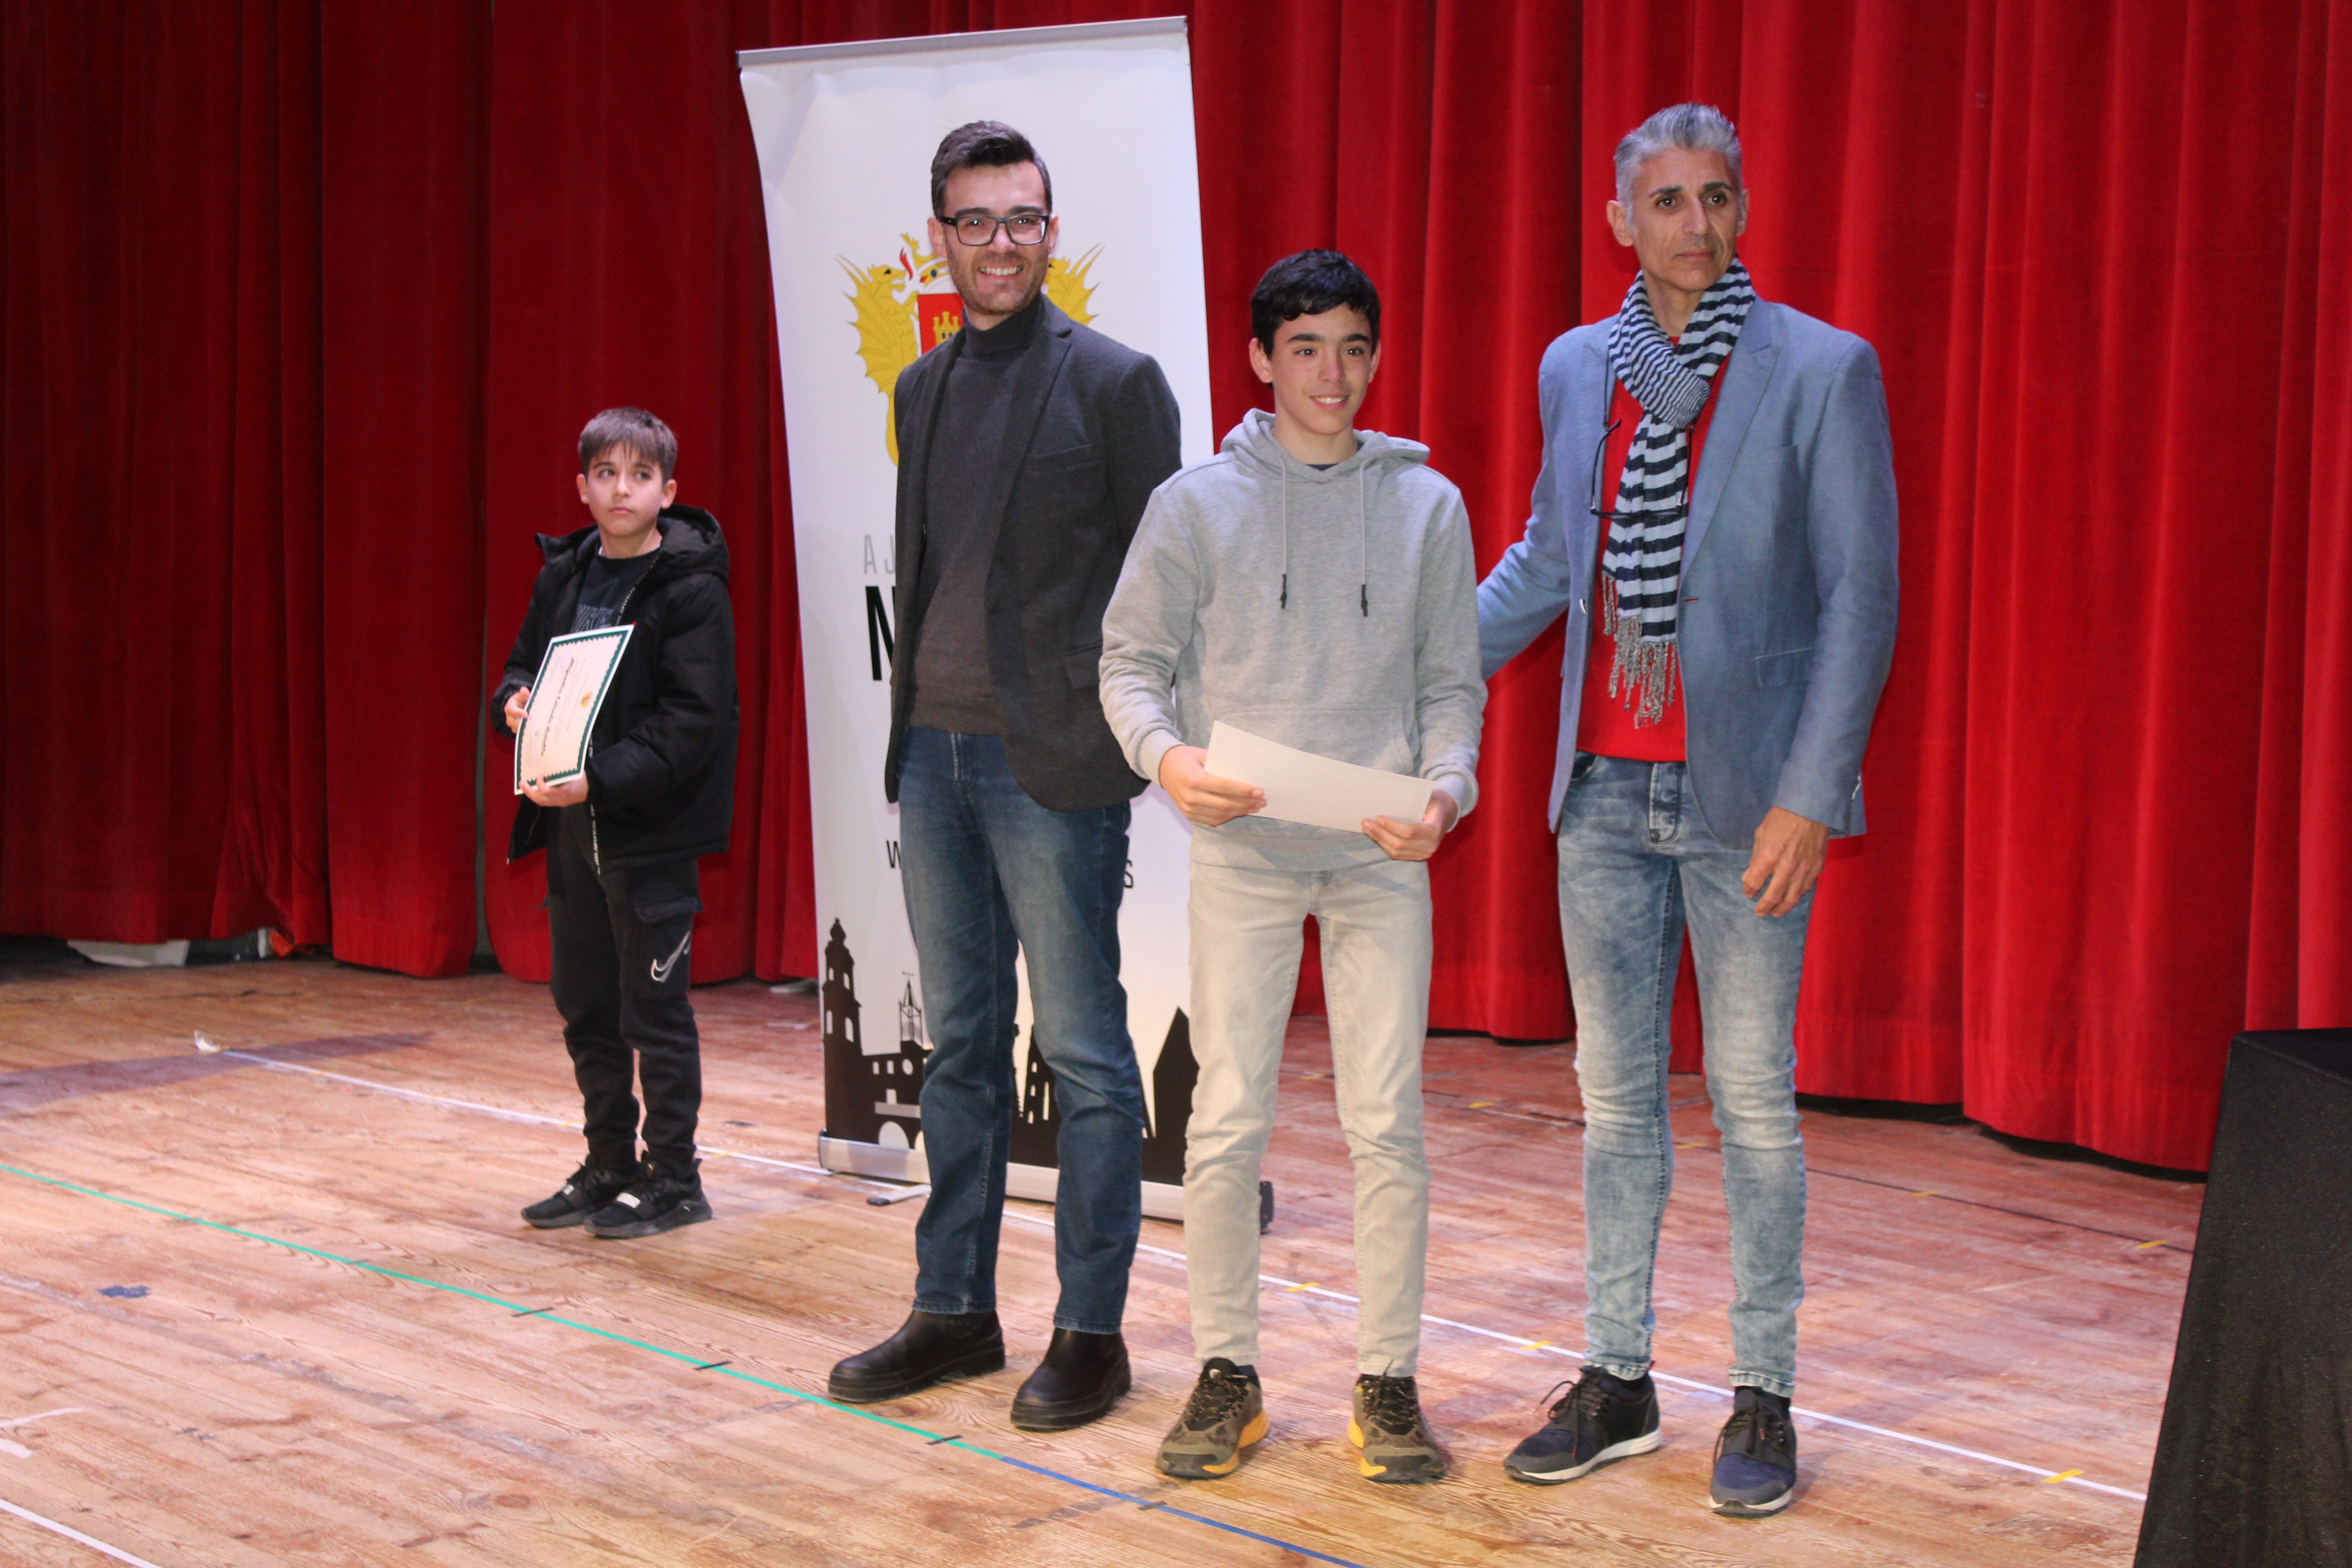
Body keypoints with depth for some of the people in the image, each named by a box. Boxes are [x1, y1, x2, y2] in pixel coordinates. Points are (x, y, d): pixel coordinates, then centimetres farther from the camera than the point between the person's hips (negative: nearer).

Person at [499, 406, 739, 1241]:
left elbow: (692, 723, -17)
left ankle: (672, 1177, 13)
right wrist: (515, 702, -4)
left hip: (650, 832, -7)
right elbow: (523, 665, 20)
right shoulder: (562, 575, 9)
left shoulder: (691, 591, -10)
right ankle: (609, 1166, 27)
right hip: (571, 827, 7)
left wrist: (599, 779, -25)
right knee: (585, 1008, 14)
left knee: (655, 1009, 1)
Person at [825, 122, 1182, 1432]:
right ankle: (956, 1310, 22)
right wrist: (908, 731, 14)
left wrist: (1141, 735, -9)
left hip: (1051, 761, -6)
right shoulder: (925, 389, 14)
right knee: (960, 1041, 13)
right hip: (937, 751, 7)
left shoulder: (1113, 381, -5)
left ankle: (1093, 1330, 7)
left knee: (1084, 1049, -1)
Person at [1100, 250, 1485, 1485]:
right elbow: (1132, 661, 5)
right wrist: (1167, 755, -15)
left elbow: (1452, 681, 8)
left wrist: (1443, 788, -10)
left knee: (1388, 1126, 1)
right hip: (1242, 851, -1)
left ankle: (1389, 1377, 12)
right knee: (1227, 1125, 1)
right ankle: (1226, 1372, 15)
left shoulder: (1426, 503, 7)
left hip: (1382, 856, 1)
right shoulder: (1198, 502, 3)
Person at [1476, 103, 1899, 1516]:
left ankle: (1765, 1400, 14)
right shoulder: (1577, 367, 8)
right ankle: (1617, 1382, 22)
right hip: (1606, 788, 4)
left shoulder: (1824, 370, -6)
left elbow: (1862, 599, -9)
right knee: (1616, 1092, 11)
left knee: (1753, 1098, 3)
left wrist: (1809, 797, -15)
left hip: (1746, 793, -4)